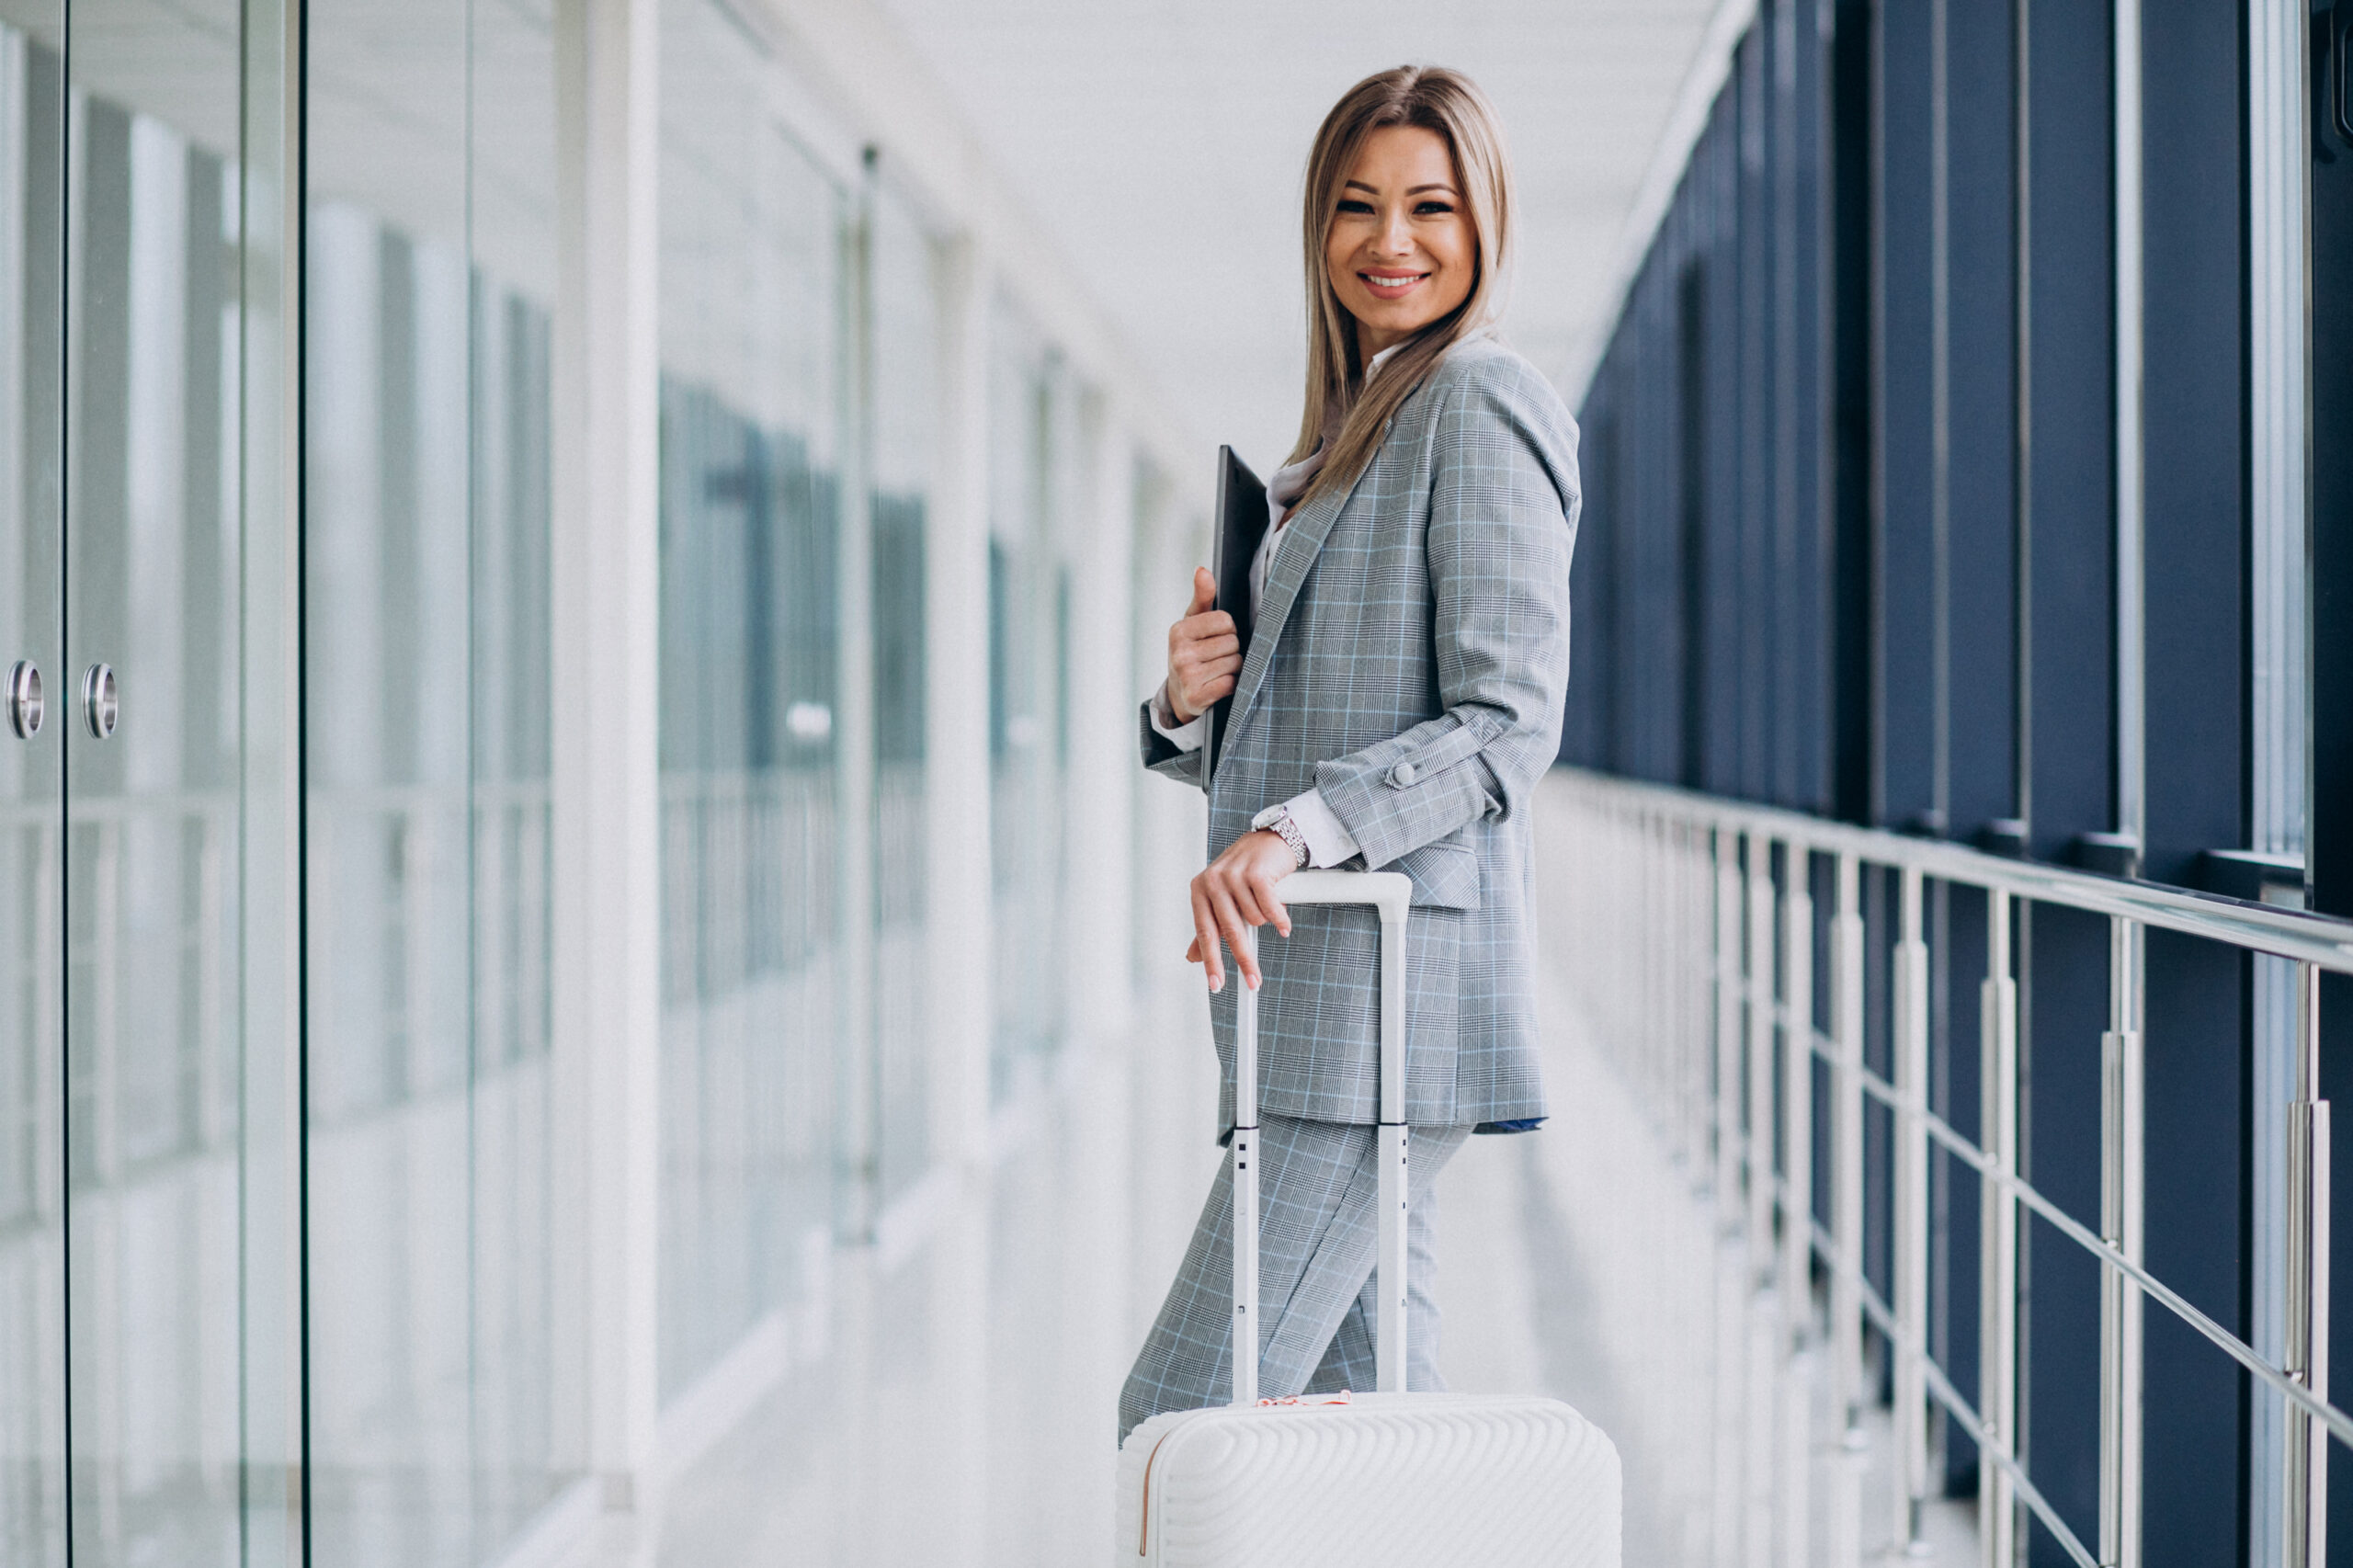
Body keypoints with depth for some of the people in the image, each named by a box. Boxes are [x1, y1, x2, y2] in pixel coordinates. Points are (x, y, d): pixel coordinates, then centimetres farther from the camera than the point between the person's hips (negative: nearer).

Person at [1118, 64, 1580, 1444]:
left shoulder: (1481, 405, -7)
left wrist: (1296, 834, -26)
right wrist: (1193, 706, 1)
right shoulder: (1350, 430, 22)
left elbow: (1508, 723, -16)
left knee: (1184, 1415, -13)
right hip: (1314, 988, 10)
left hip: (1397, 971, -10)